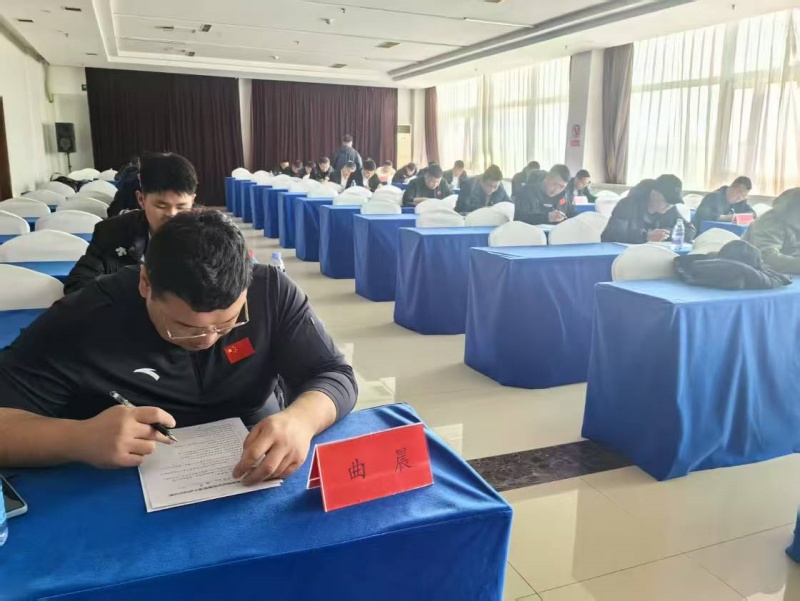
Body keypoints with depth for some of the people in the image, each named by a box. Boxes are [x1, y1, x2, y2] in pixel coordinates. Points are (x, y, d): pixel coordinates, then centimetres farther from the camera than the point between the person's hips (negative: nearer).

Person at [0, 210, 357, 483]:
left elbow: (335, 375, -10)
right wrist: (78, 439, -33)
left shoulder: (271, 292, -10)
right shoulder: (82, 321, -15)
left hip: (256, 477, 1)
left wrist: (301, 418, -30)